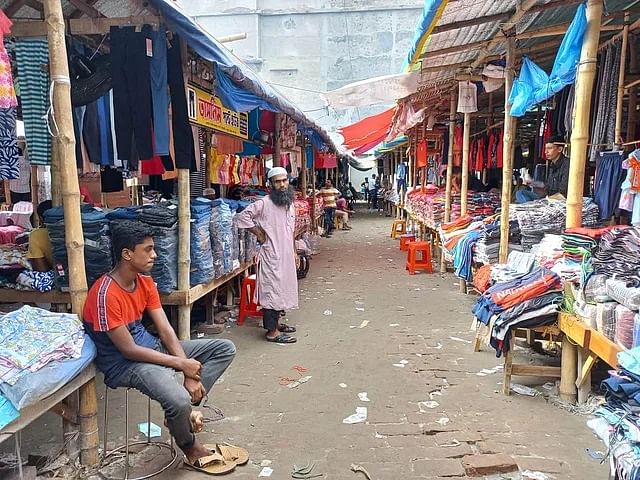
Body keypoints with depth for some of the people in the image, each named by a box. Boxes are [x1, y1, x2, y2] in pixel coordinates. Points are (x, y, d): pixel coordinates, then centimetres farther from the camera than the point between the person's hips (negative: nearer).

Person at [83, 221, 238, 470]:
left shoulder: (145, 280, 0)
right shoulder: (105, 294, -24)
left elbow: (165, 329, -2)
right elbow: (129, 350, -22)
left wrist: (190, 373, -12)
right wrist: (181, 364, -18)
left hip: (151, 346, 8)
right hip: (124, 363, -8)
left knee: (225, 348, 1)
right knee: (178, 400, -33)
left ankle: (187, 406, -6)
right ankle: (190, 447, 2)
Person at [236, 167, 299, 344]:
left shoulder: (290, 203, 12)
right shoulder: (264, 203, -14)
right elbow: (243, 216, -20)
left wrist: (294, 252, 20)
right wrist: (259, 234, -15)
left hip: (286, 255, 8)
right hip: (271, 255, -8)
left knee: (282, 289, 16)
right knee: (272, 290, -4)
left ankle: (275, 322, 31)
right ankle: (272, 331, 3)